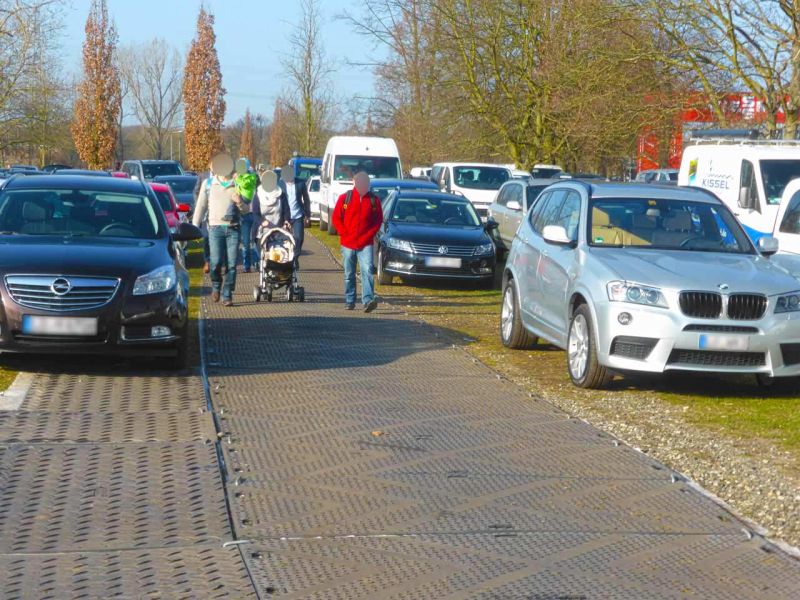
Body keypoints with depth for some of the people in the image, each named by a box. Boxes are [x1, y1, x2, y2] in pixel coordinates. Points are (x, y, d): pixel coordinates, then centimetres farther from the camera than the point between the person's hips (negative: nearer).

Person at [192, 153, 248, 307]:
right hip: (215, 227, -1)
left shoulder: (238, 185, 10)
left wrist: (240, 203, -10)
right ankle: (216, 286, 16)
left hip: (233, 228, 1)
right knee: (216, 262, -12)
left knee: (231, 264, -4)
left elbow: (246, 210, 12)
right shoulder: (209, 184, 10)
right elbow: (200, 207, 12)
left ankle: (227, 295, 5)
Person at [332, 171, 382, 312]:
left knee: (367, 271, -16)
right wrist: (345, 235, -3)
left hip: (366, 244, -1)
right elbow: (336, 218, 4)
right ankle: (349, 301, 20)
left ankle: (368, 300, -23)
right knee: (349, 274, 10)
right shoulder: (345, 198, 3)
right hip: (348, 244, 1)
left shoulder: (374, 200, 4)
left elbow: (379, 220, 7)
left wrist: (368, 235, -3)